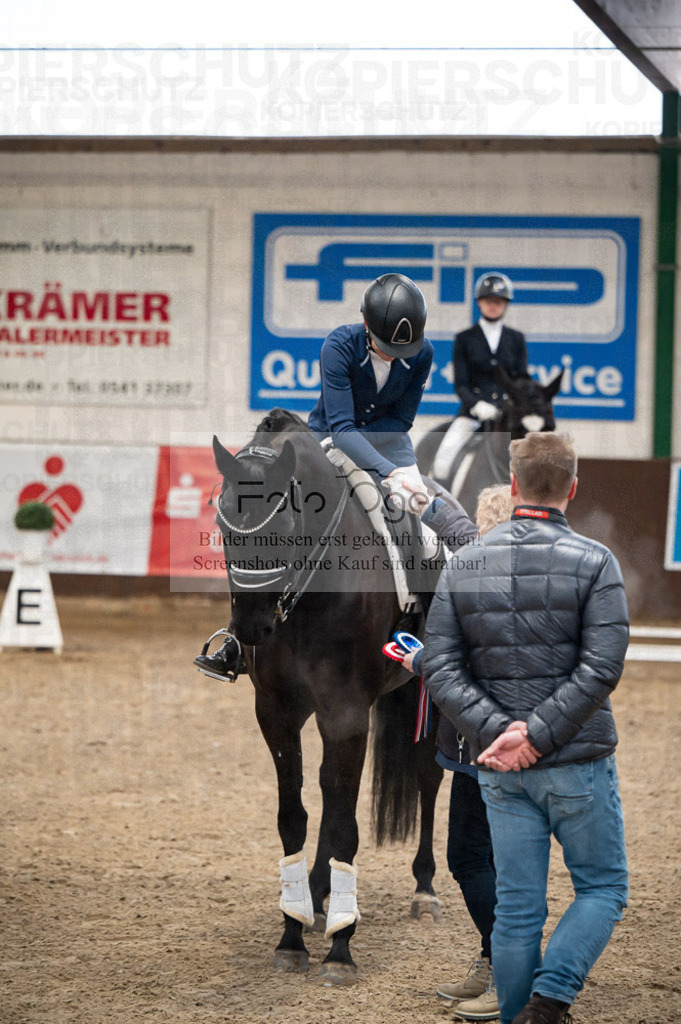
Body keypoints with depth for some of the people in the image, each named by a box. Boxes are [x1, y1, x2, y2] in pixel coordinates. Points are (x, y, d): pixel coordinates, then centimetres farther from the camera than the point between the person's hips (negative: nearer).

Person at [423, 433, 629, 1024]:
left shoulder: (464, 566, 3)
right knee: (603, 888, 10)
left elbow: (441, 669, -3)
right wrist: (537, 736, -15)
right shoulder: (594, 563, -8)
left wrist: (495, 731, -11)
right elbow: (601, 670, -16)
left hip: (500, 772, 4)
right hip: (578, 762, -4)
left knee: (517, 907, 10)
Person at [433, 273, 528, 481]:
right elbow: (460, 384, 1)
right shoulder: (464, 339, 8)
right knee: (443, 458, -24)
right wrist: (477, 405, -18)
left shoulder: (516, 339, 13)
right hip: (472, 411, -1)